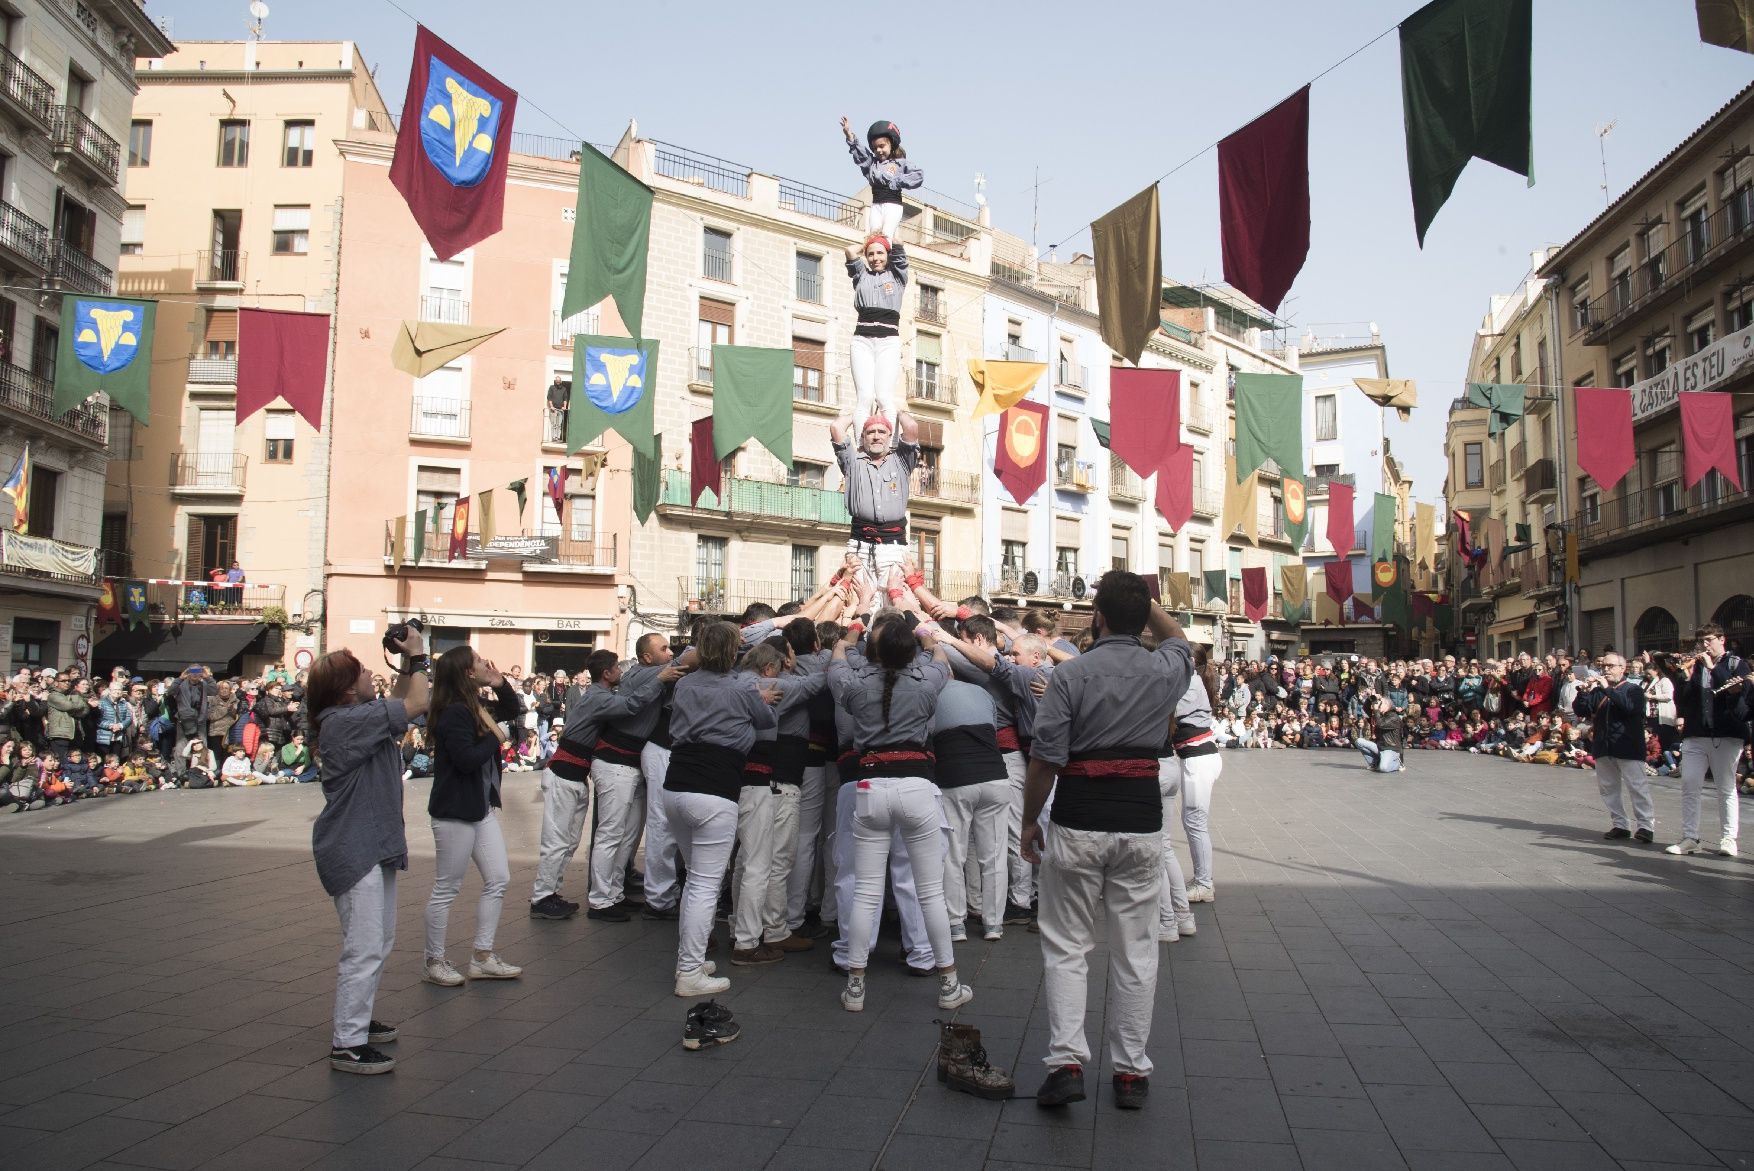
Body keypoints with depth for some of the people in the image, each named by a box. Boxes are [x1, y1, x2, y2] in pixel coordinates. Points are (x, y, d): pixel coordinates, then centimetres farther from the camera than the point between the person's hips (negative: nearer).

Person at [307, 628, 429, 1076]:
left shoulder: (353, 716, 9)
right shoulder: (347, 721, -21)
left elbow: (398, 704, 24)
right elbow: (415, 705, -21)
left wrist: (408, 663, 12)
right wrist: (417, 658, -9)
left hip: (372, 845, 11)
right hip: (353, 851, -11)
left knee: (380, 941, 20)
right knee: (364, 948, -7)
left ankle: (358, 1020, 34)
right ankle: (347, 1044, 0)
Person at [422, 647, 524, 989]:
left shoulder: (476, 707, 9)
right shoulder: (453, 713, -19)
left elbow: (512, 710, 24)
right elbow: (467, 759, -28)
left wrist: (501, 684, 6)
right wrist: (495, 737, -12)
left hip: (482, 808, 10)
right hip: (454, 813, -10)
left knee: (498, 879, 8)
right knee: (446, 890, 3)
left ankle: (483, 957, 17)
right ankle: (434, 963, 17)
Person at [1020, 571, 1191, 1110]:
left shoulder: (1070, 674, -9)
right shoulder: (1166, 671, 1)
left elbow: (1044, 760, -10)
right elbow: (1178, 637, 28)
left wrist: (1029, 823, 1)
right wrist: (1140, 597, 20)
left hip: (1077, 825, -2)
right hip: (1142, 824, 3)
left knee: (1066, 947, 9)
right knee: (1136, 952, 11)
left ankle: (1066, 1062, 4)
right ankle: (1131, 1071, 18)